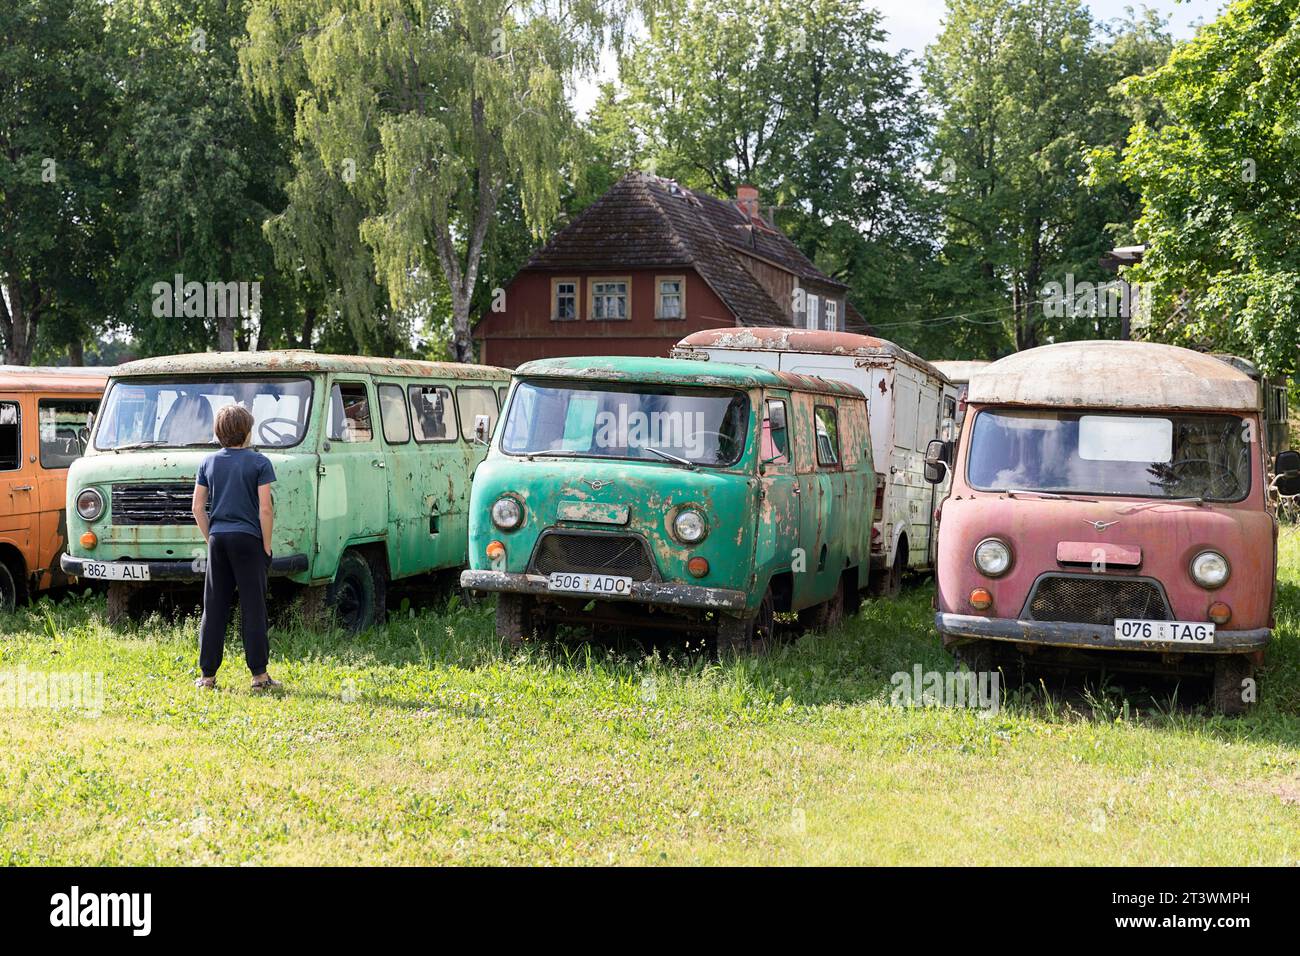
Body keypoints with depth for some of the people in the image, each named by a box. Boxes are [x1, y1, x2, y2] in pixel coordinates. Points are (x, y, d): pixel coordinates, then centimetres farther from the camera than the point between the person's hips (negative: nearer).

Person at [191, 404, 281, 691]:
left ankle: (207, 675, 10)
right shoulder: (259, 462, -5)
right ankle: (259, 675, 0)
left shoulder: (209, 462, 8)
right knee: (253, 608, -1)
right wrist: (267, 546, -3)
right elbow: (265, 509, -10)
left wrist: (210, 538, 14)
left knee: (213, 610, 8)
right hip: (248, 539, -4)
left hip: (218, 539, 4)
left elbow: (198, 508, 6)